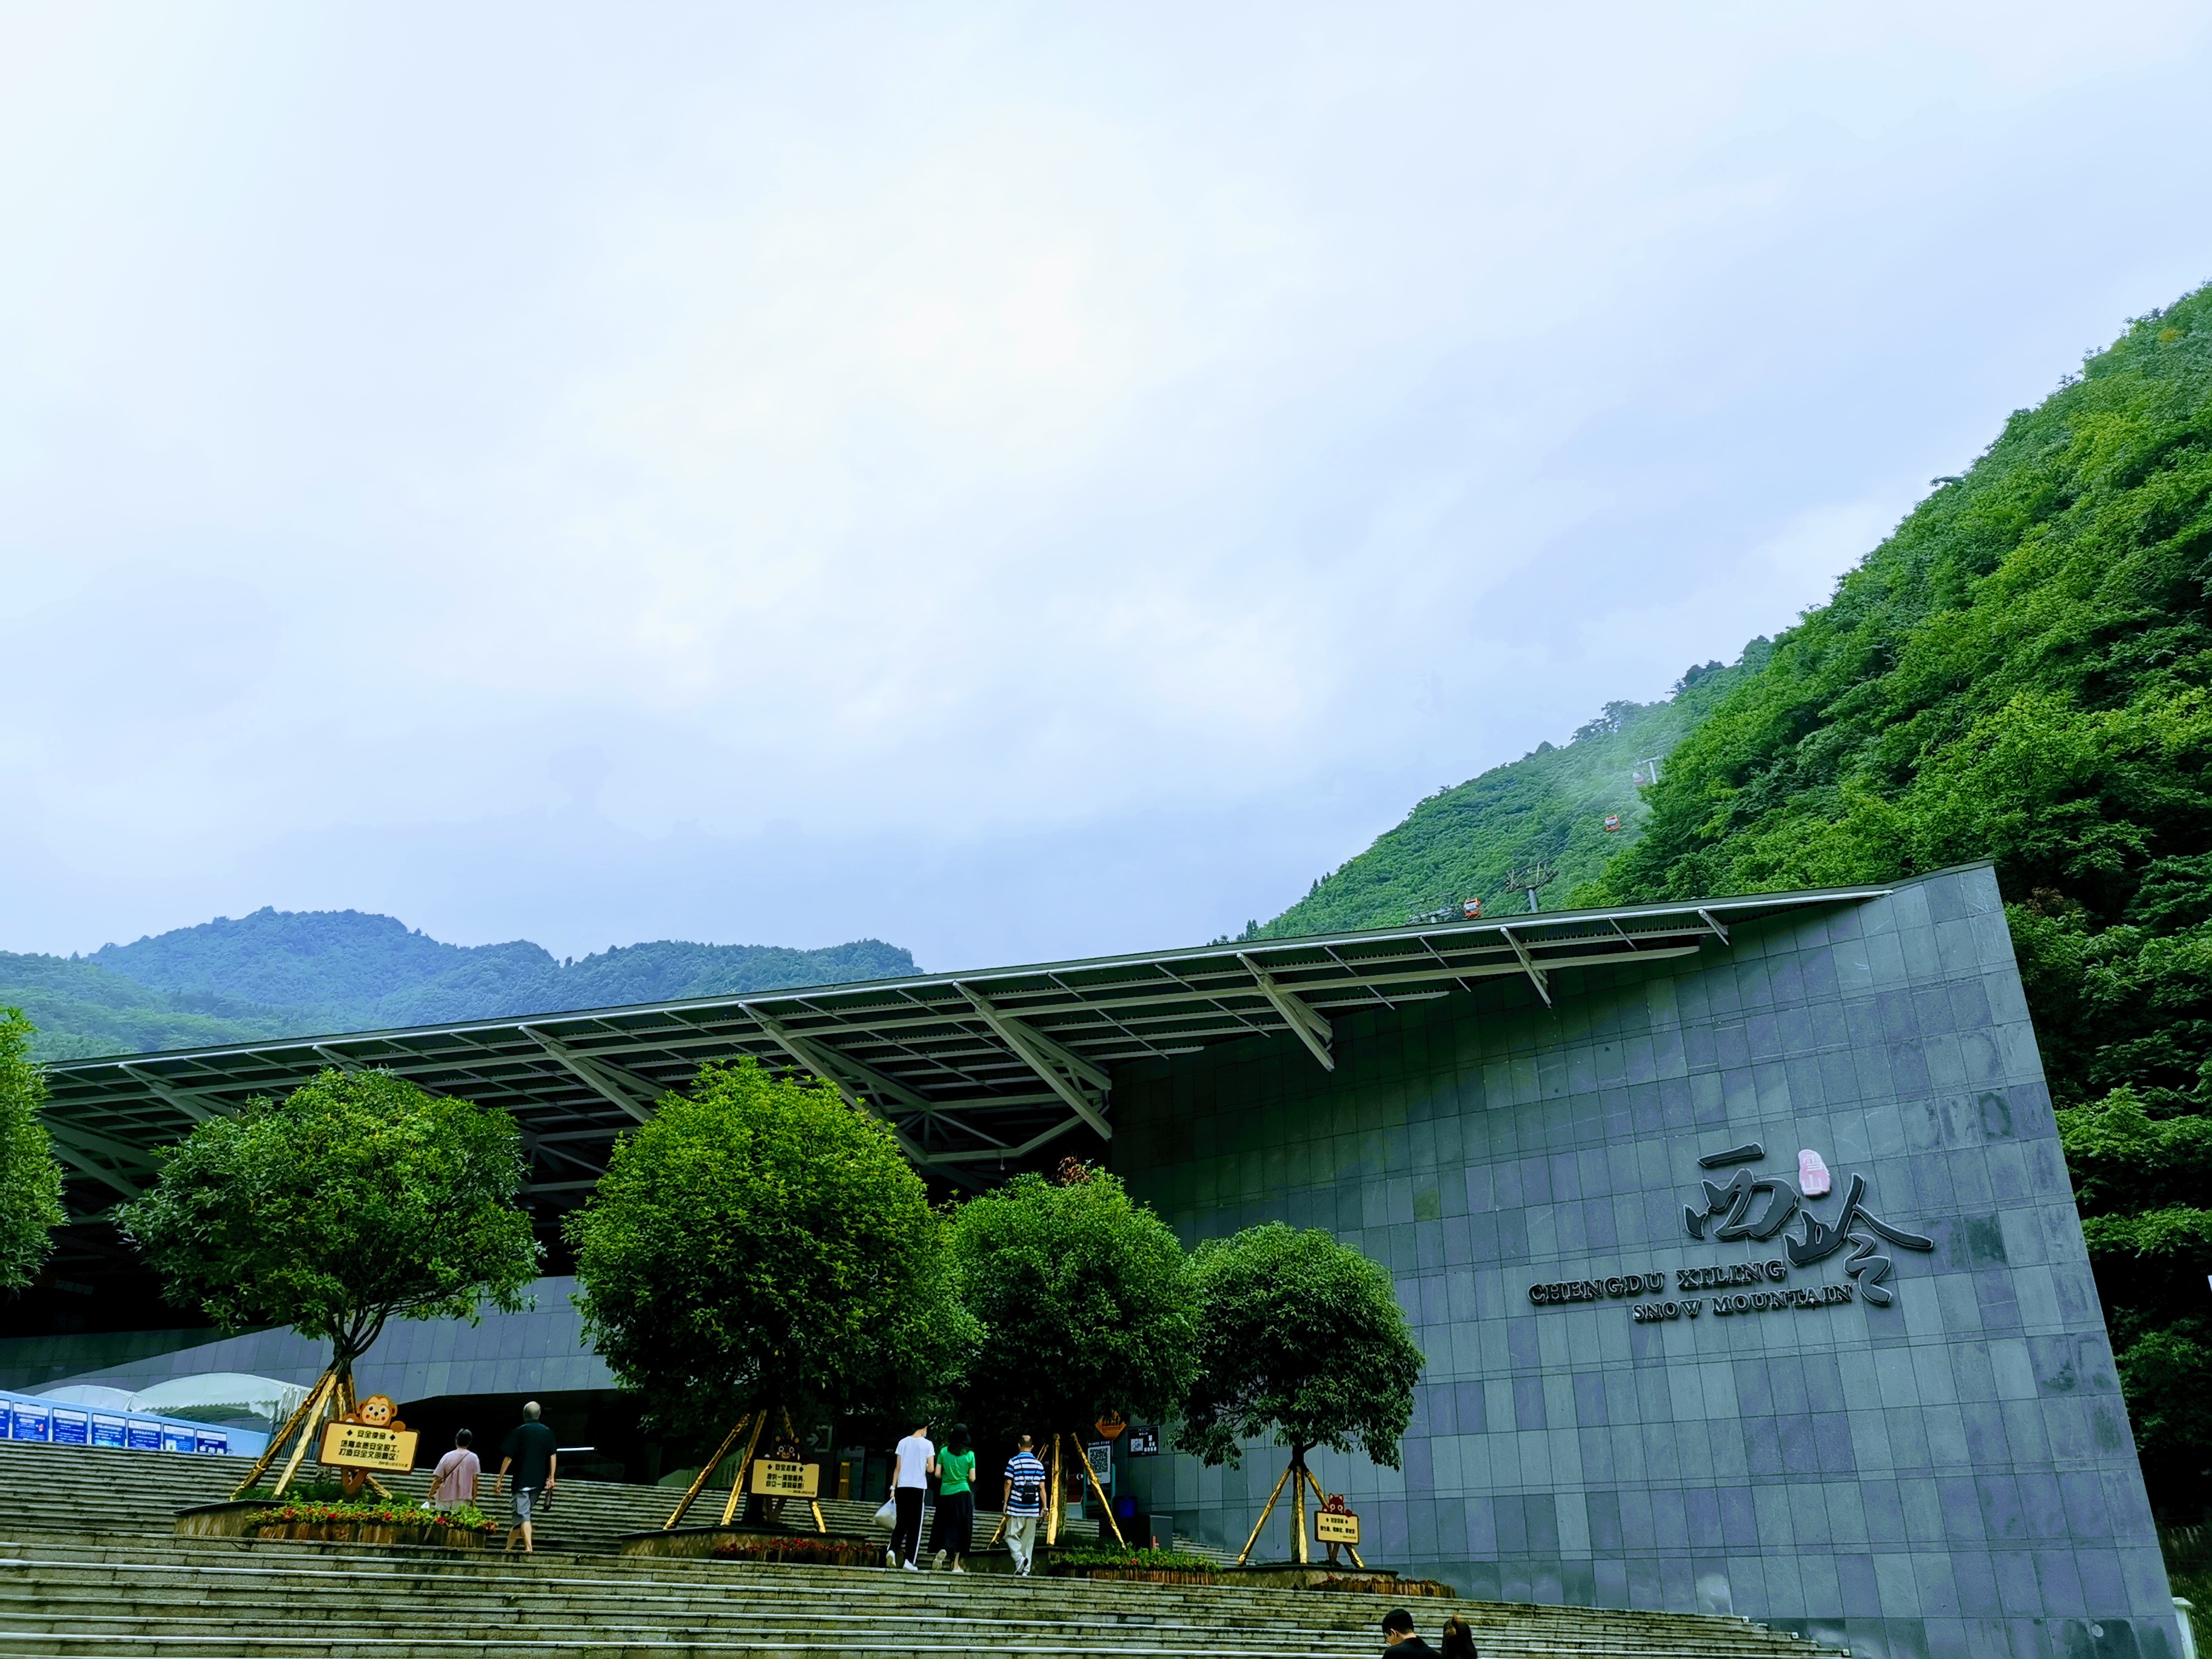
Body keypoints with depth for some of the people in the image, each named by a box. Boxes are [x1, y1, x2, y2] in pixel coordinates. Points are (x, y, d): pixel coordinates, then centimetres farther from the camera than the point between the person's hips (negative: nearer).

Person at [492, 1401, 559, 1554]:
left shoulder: (520, 1431, -3)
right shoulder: (547, 1432, 8)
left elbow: (508, 1457, -5)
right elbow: (553, 1456, 3)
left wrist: (500, 1479, 1)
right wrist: (551, 1478, 4)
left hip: (522, 1479, -5)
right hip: (539, 1482, 5)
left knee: (523, 1514, -5)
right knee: (522, 1512, 17)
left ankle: (529, 1546, -18)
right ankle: (509, 1546, 22)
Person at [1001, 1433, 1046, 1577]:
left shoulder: (1013, 1461, -4)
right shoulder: (1039, 1464, 5)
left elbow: (1008, 1483, -8)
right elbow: (1042, 1487, 4)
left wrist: (1005, 1502, 1)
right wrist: (1044, 1507, 7)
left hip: (1016, 1507, -3)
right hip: (1033, 1508, 3)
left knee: (1012, 1535, 7)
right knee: (1029, 1540, 10)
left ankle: (1019, 1557, -17)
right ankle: (1025, 1570, 8)